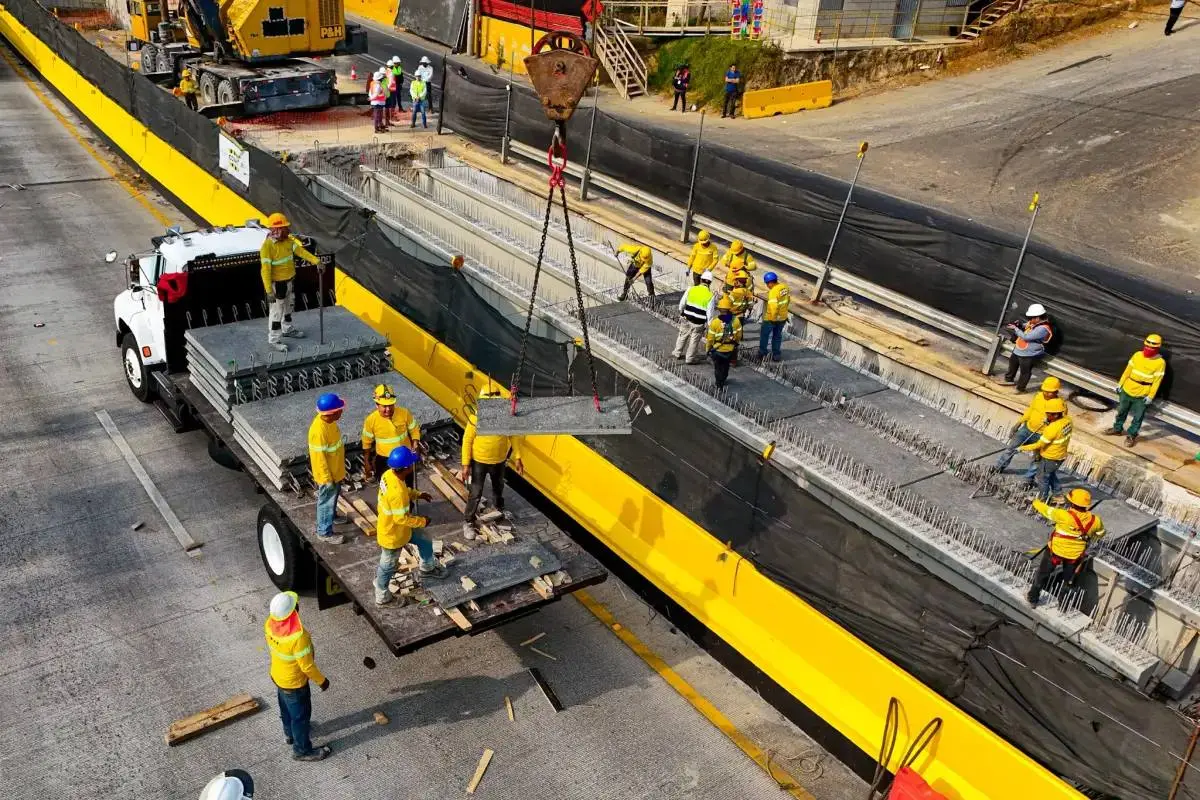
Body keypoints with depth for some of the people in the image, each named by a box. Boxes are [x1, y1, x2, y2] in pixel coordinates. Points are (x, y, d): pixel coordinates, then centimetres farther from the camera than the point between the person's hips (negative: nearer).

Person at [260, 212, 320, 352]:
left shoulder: (288, 240, -3)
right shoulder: (267, 246, -27)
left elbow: (301, 251, -2)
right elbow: (266, 270, -26)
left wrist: (316, 261, -16)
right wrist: (269, 291, -28)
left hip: (289, 281, 8)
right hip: (277, 284, -8)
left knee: (288, 306, 26)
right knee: (277, 311, 2)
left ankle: (287, 329, 47)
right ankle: (273, 339, 14)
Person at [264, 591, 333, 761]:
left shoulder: (270, 623, -20)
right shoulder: (298, 637, -42)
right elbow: (307, 666, -29)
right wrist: (322, 681, -11)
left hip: (277, 675, 7)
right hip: (294, 683, -7)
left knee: (287, 708, 32)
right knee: (300, 715, 17)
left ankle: (290, 733, 58)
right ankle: (302, 750, 38)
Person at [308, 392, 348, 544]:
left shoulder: (329, 420, -7)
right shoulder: (319, 431, -35)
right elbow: (319, 458, -27)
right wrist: (327, 478, -18)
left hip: (335, 470, 9)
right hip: (327, 473, -8)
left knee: (333, 496, 30)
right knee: (326, 501, 10)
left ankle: (332, 516, 54)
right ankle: (324, 532, 28)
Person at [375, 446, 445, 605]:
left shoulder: (388, 474, -14)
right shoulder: (397, 492, -40)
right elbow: (401, 519, -30)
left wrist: (417, 494, 2)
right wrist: (422, 521, -17)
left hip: (388, 525, 8)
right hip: (393, 534, -8)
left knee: (424, 542, 26)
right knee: (388, 566, 16)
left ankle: (427, 567, 53)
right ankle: (382, 597, 39)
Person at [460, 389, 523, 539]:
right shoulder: (475, 418, -24)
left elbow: (514, 436, -4)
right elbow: (467, 441, -15)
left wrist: (517, 458, -2)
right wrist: (466, 465, -15)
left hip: (499, 461, 3)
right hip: (479, 461, -3)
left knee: (498, 488, 27)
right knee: (475, 494, 2)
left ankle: (499, 509, 54)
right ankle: (468, 522, 21)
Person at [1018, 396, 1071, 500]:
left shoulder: (1053, 428, -34)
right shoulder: (1067, 420, -13)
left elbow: (1039, 445, -24)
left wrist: (1023, 448, -13)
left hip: (1050, 458, -8)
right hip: (1061, 455, 8)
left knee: (1042, 477, 14)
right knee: (1051, 474, 31)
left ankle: (1042, 499, 31)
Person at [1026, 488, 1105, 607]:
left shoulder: (1064, 516, -30)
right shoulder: (1095, 521, -16)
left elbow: (1047, 510, -14)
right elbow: (1101, 532, 5)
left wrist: (1036, 503, 6)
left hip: (1055, 551, -3)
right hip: (1075, 556, 3)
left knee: (1042, 574, 19)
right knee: (1069, 581, 23)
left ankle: (1033, 598, 31)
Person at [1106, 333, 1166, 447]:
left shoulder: (1160, 362, -15)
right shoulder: (1137, 355, -5)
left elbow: (1157, 381, -11)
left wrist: (1150, 396, -12)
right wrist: (1120, 384, 6)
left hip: (1142, 395, -4)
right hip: (1127, 390, 4)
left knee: (1138, 417, 8)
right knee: (1122, 411, 21)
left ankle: (1131, 436, 23)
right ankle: (1117, 429, 40)